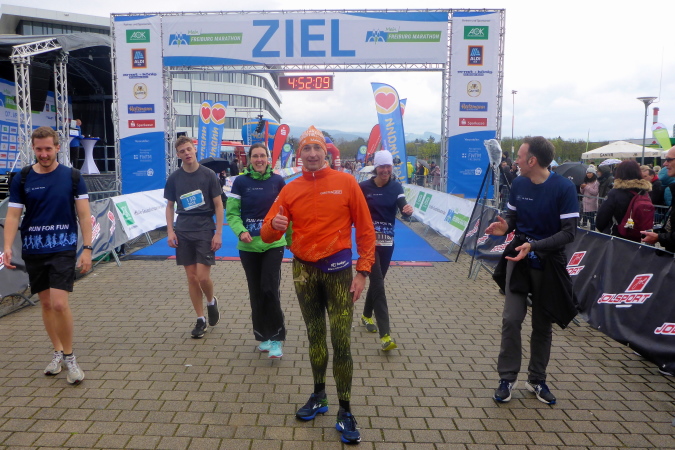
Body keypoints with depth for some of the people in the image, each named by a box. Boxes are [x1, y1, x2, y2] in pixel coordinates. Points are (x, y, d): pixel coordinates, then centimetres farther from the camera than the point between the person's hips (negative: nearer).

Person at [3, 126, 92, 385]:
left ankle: (69, 357, 6)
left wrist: (87, 249, -7)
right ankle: (57, 352, 28)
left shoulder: (72, 177, -2)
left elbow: (84, 215, -2)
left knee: (59, 303, -12)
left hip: (63, 249, -3)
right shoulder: (22, 179, 3)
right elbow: (13, 215, 2)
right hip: (33, 250, 3)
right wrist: (8, 247, -12)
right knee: (45, 303, 11)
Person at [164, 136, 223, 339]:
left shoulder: (208, 175, -3)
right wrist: (170, 231, 0)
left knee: (203, 277, -9)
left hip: (205, 231, -3)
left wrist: (218, 232, -8)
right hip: (183, 232, 3)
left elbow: (218, 204, -2)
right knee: (191, 277, 6)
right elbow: (170, 206, 12)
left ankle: (211, 302, 25)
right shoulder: (174, 178, 4)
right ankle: (200, 320, 19)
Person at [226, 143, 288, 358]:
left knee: (270, 289, -10)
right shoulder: (240, 181, -2)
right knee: (256, 292, 9)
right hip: (248, 246, 1)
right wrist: (240, 231, -18)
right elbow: (231, 213, 0)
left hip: (273, 244, -1)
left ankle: (276, 337, 5)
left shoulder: (277, 180, 0)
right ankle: (263, 336, 26)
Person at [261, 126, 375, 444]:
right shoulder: (290, 190, 3)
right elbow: (268, 235, 3)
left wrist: (363, 271, -9)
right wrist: (274, 226, -21)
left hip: (337, 269, -3)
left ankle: (345, 412, 11)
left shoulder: (346, 183, -5)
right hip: (303, 270, 3)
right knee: (314, 335, 16)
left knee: (341, 341, -3)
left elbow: (365, 229, -4)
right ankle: (318, 396, 34)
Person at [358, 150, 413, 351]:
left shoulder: (396, 186, 1)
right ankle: (385, 334, -13)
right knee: (378, 284, -12)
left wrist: (408, 209, -37)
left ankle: (366, 315, 41)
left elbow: (403, 207, -14)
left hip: (387, 241, 4)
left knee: (377, 281, 17)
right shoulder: (364, 187, -7)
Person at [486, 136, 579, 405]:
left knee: (542, 325, 10)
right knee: (511, 319, -5)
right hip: (519, 258, 3)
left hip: (548, 264, -2)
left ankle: (537, 380, 27)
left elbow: (568, 232, -17)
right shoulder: (518, 184, -2)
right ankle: (507, 378, 10)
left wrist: (534, 246, -29)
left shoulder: (564, 188, -16)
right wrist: (505, 226, -13)